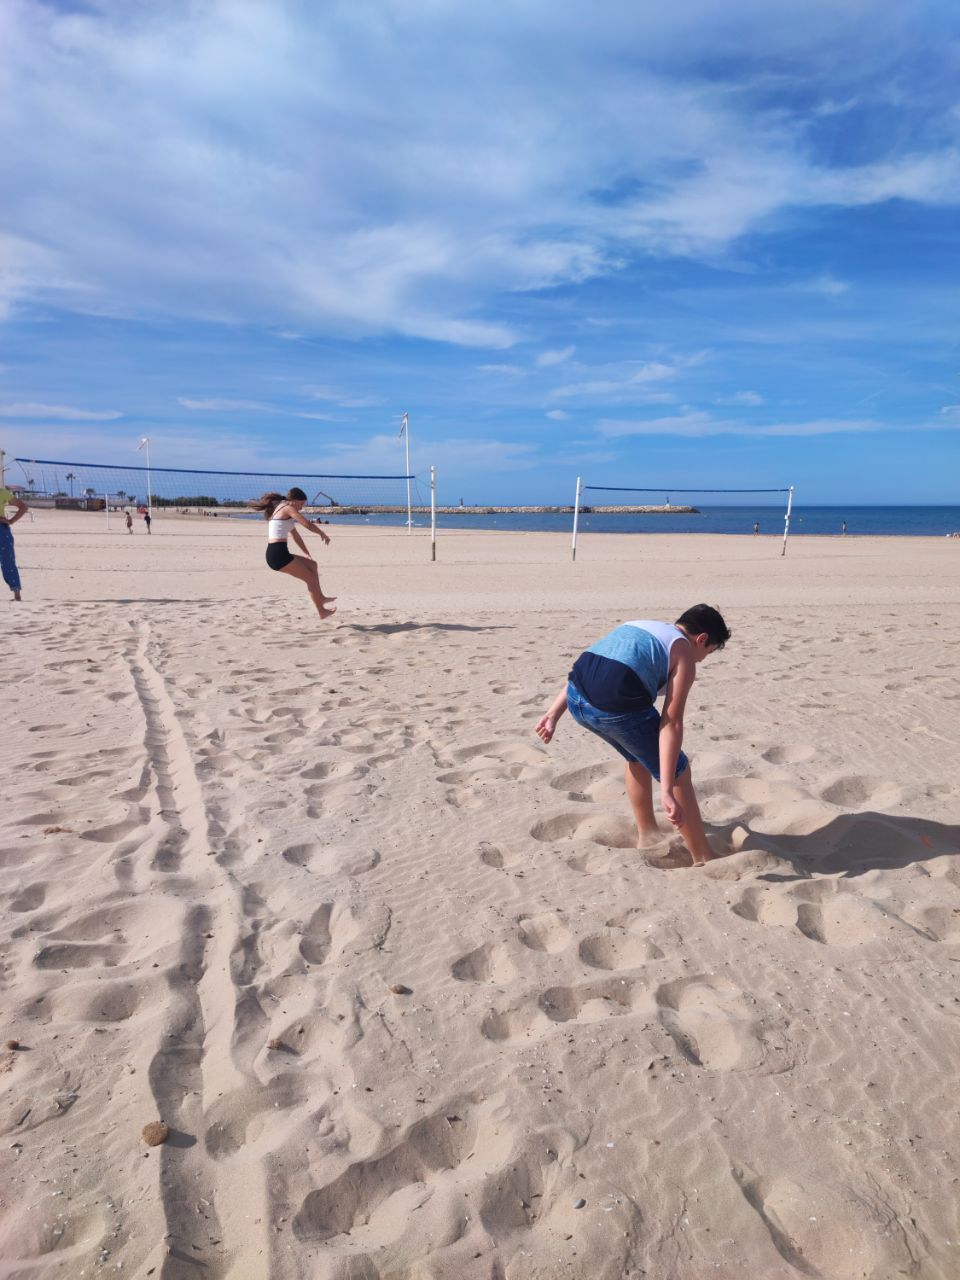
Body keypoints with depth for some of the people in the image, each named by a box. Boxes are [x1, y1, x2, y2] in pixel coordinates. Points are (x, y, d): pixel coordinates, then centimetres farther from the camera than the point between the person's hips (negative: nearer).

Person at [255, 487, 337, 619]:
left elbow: (295, 535, 28)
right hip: (279, 554, -10)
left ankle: (320, 597, 27)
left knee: (312, 564, 25)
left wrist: (308, 554, 29)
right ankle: (321, 611, 6)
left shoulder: (280, 510, 24)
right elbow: (309, 525, -13)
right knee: (311, 578, 2)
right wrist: (323, 534, 5)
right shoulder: (288, 508, -6)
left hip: (274, 554, 10)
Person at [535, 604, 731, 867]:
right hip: (616, 707, -7)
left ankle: (647, 835, 44)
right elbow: (671, 724, -2)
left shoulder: (640, 627, 29)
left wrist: (553, 714, 21)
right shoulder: (684, 656, 9)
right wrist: (666, 791, -5)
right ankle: (703, 857, 27)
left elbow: (584, 670, 22)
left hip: (576, 699, 7)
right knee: (678, 772, 17)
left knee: (637, 756, 33)